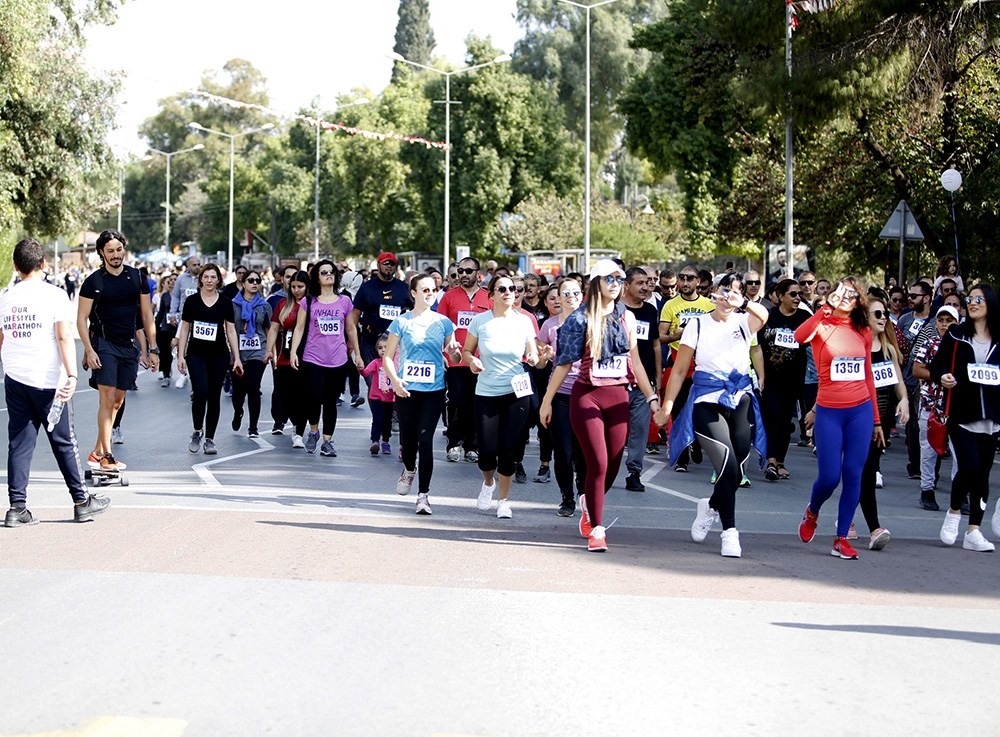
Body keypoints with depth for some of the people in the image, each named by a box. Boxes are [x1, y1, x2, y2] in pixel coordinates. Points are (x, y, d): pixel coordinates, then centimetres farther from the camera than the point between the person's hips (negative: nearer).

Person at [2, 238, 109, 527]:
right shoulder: (55, 295, -7)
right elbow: (64, 338, -16)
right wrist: (71, 375, -20)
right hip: (48, 381, -4)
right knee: (63, 443, 5)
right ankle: (82, 502, 13)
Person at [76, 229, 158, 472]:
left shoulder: (137, 278, 7)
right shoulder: (94, 281, -4)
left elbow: (147, 315, 11)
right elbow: (81, 318, -3)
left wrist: (153, 349, 7)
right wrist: (89, 350, -13)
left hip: (129, 347, 5)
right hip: (104, 345, -4)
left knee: (117, 402, 7)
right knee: (108, 399, -11)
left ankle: (97, 452, 16)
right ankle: (106, 456, -10)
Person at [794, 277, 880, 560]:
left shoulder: (863, 332, 9)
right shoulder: (821, 326, -3)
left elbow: (868, 375, 14)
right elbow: (799, 336, -27)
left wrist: (876, 418, 14)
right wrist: (827, 307, -26)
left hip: (860, 410, 3)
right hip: (829, 412, -3)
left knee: (853, 476, 0)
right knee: (829, 477, -3)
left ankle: (841, 539, 10)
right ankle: (812, 512, 31)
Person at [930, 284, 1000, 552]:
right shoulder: (955, 335, 2)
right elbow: (936, 367, 1)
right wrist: (943, 377, -19)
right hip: (961, 413, -2)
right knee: (969, 467, -15)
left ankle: (973, 531, 11)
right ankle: (954, 512, 12)